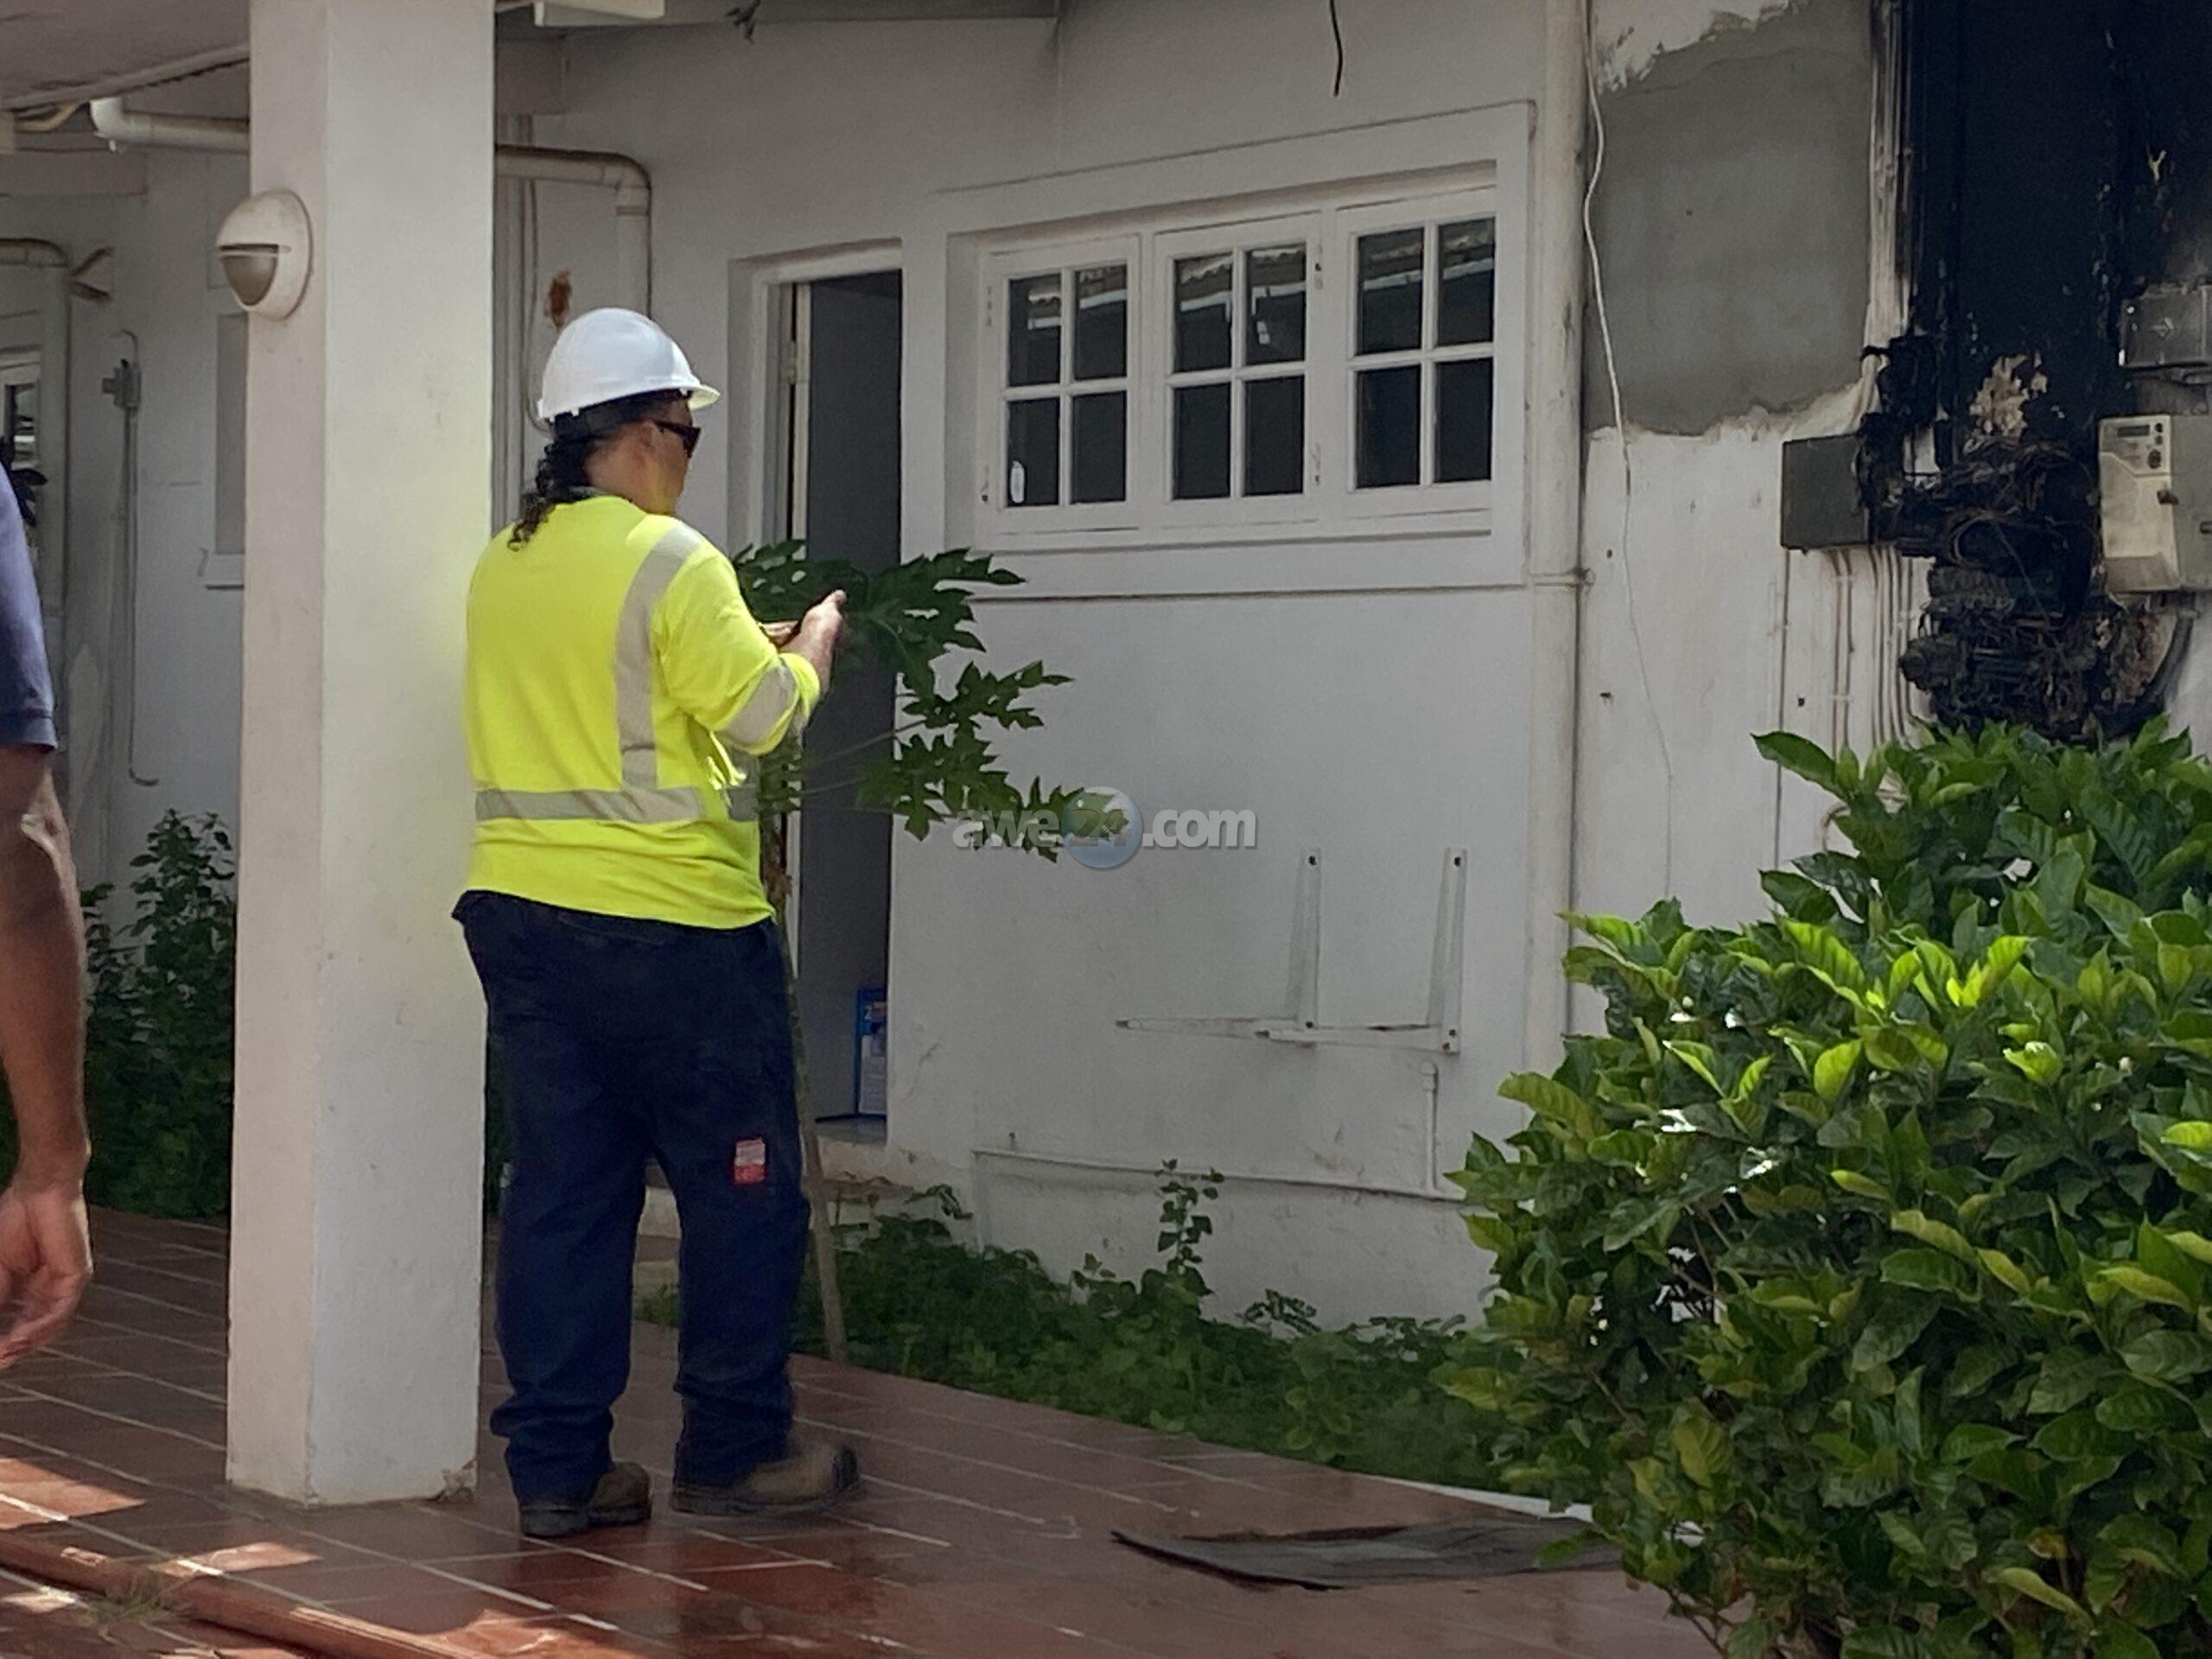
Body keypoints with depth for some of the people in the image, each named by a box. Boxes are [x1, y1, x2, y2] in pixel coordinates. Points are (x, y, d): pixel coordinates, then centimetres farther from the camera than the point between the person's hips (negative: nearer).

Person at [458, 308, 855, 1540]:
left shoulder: (504, 566, 10)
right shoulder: (668, 561, -13)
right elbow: (763, 717, -12)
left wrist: (743, 647, 23)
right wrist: (810, 646, 8)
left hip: (524, 913, 7)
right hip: (669, 925, -7)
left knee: (565, 1190, 9)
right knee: (742, 1191, 6)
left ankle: (558, 1467, 9)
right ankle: (734, 1452, 12)